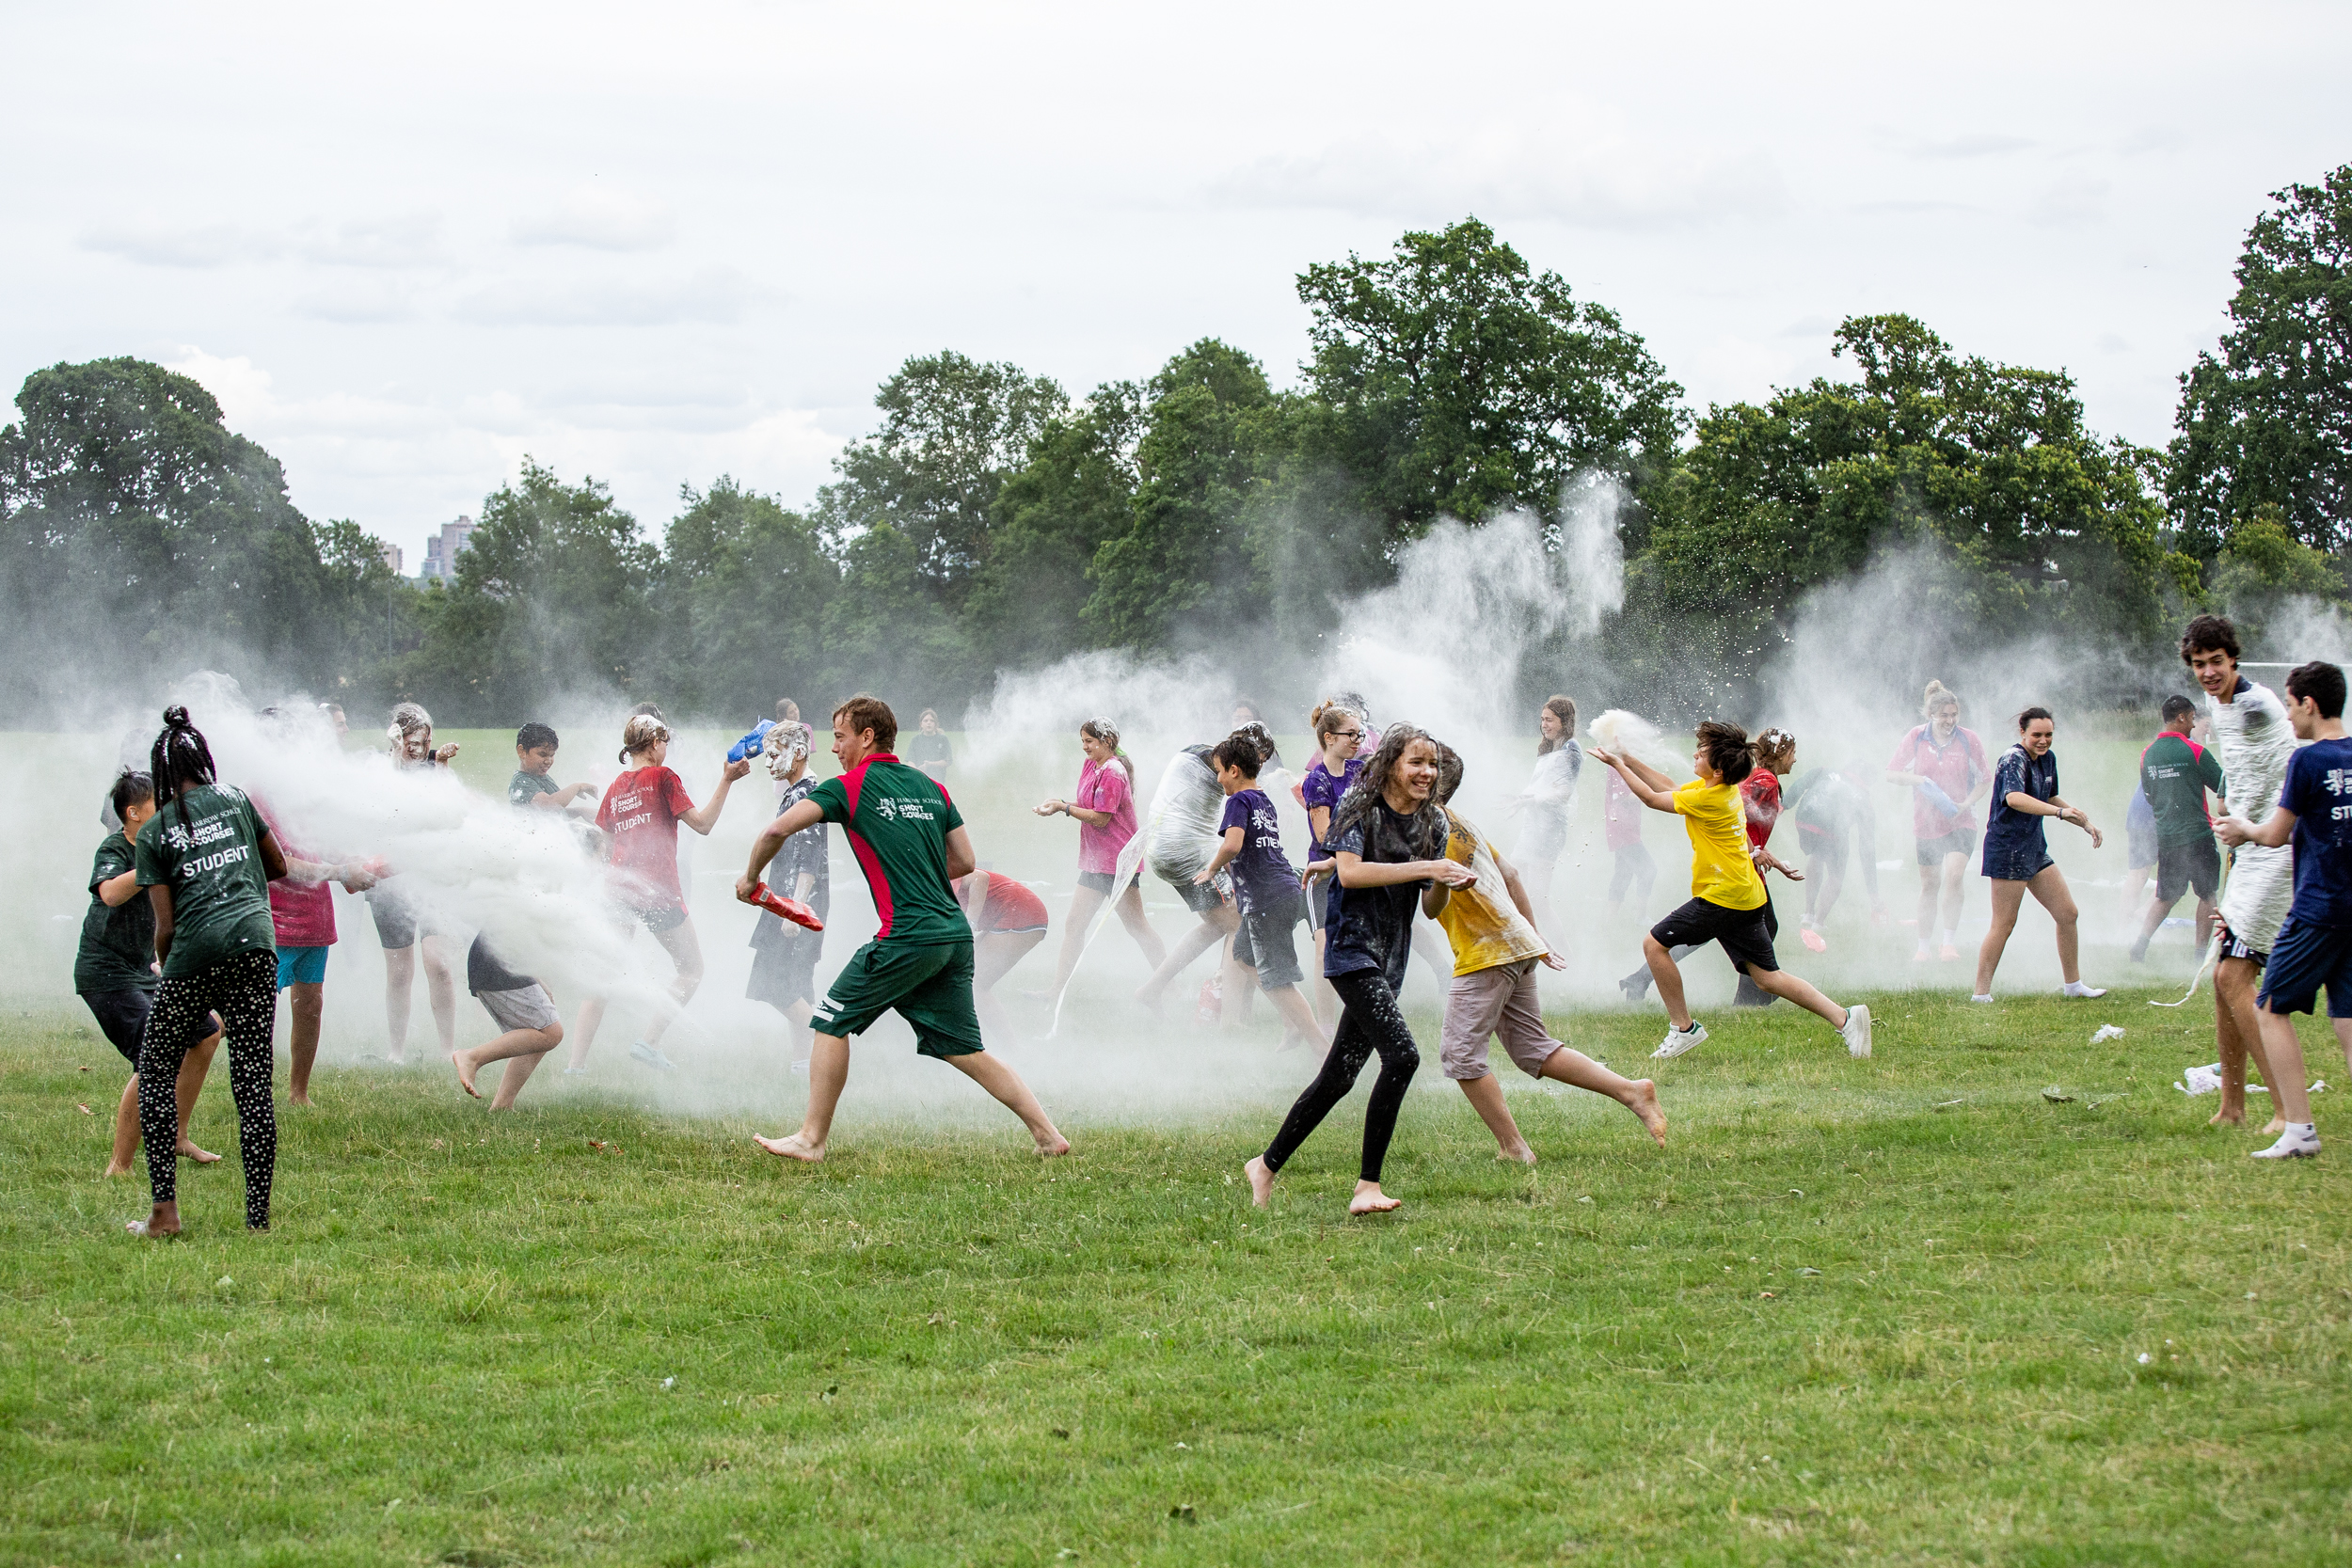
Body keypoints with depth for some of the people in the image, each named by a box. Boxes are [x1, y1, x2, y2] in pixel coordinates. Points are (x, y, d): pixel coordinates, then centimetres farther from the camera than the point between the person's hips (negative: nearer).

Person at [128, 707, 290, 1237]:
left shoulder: (153, 832, 9)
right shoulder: (235, 800, 14)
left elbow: (165, 926, 5)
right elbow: (278, 867, 25)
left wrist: (171, 976, 19)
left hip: (194, 954, -2)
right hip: (255, 942, 2)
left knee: (155, 1074, 12)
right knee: (253, 1082, 5)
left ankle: (165, 1209, 4)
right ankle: (259, 1215, 2)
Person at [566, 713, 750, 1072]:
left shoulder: (616, 787, 13)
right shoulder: (662, 776, -4)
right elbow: (702, 824, -8)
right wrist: (726, 781, -5)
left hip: (622, 890, 5)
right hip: (659, 890, -5)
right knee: (692, 969, 9)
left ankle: (576, 1062, -1)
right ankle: (649, 1039, -7)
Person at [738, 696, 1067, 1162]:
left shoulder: (850, 787, -2)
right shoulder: (930, 787, 16)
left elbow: (777, 831, -9)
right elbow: (965, 862, 18)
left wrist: (750, 877, 8)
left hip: (907, 938, -6)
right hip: (956, 934, 7)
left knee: (832, 1022, 7)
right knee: (966, 1050, 12)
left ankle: (812, 1139, 7)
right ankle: (1047, 1134, 7)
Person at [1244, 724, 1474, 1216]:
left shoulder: (1433, 822, 12)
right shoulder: (1360, 808, -6)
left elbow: (1430, 909, 13)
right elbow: (1349, 872, -21)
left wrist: (1445, 883, -10)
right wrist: (1423, 868, -24)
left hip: (1390, 961, 7)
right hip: (1352, 948, -7)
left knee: (1339, 1076, 9)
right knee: (1401, 1056, -22)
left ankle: (1268, 1165, 23)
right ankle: (1367, 1186, -21)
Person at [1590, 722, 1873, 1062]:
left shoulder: (1708, 799, -18)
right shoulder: (1725, 788, 8)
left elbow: (1652, 798, -9)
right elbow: (1669, 789, 20)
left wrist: (1618, 765, 1)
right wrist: (1629, 760, 16)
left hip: (1723, 897, -9)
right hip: (1747, 896, 9)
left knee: (1654, 943, -1)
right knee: (1768, 978, 8)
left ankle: (1683, 1027, 3)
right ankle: (1845, 1018, 0)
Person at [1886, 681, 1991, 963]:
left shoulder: (1968, 740, -3)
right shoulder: (1915, 739, -2)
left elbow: (1985, 780, 4)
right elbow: (1890, 773, 2)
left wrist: (1967, 803, -12)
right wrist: (1918, 780, -16)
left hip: (1960, 823, -2)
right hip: (1926, 823, 2)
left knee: (1954, 875, -22)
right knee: (1929, 884, 9)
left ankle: (1949, 941, -16)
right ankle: (1925, 945, 23)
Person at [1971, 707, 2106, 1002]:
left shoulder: (2048, 758, 10)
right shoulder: (2014, 759, -17)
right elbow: (2013, 798, -38)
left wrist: (2085, 824, 24)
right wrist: (2060, 811, -46)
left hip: (2035, 847, 9)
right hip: (2007, 848, -9)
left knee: (2068, 914, 10)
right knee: (2004, 925, -8)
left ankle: (2072, 984, 21)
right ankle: (1980, 994, -4)